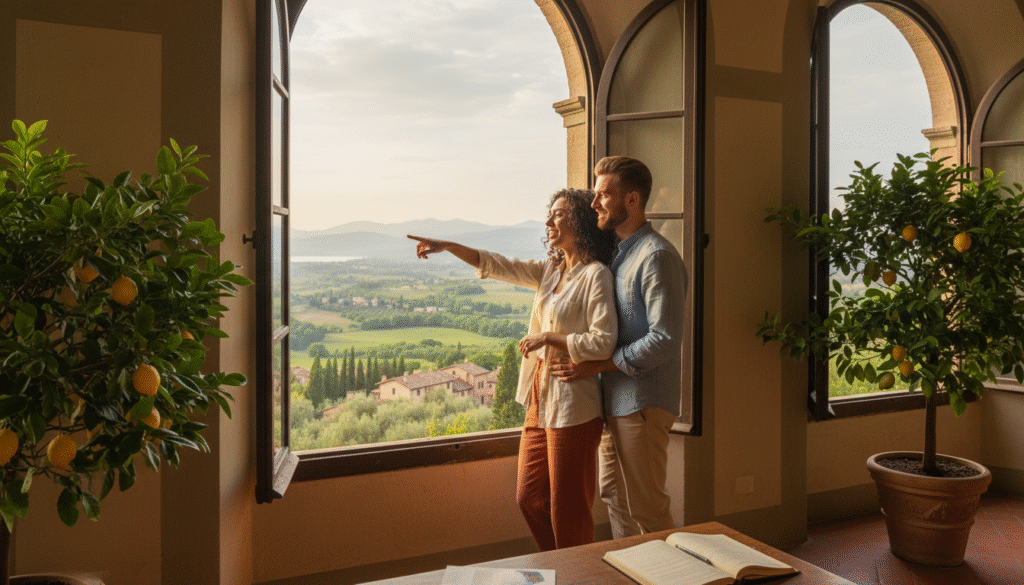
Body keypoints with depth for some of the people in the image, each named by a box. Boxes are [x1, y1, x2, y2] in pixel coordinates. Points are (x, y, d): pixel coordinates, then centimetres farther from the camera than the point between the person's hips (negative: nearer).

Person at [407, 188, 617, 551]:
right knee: (528, 498, 16)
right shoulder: (550, 270, 12)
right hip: (540, 399, 8)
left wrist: (547, 337, -14)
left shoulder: (595, 275, -12)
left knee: (567, 508, 2)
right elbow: (498, 266, 11)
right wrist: (448, 246, 2)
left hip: (571, 406, -8)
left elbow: (603, 342, -20)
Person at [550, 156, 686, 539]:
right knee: (615, 497, 18)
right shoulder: (618, 253, 15)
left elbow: (665, 338, -21)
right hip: (614, 400, 9)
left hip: (642, 403, -9)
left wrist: (595, 365, -19)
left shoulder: (657, 256, -15)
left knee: (645, 507, 2)